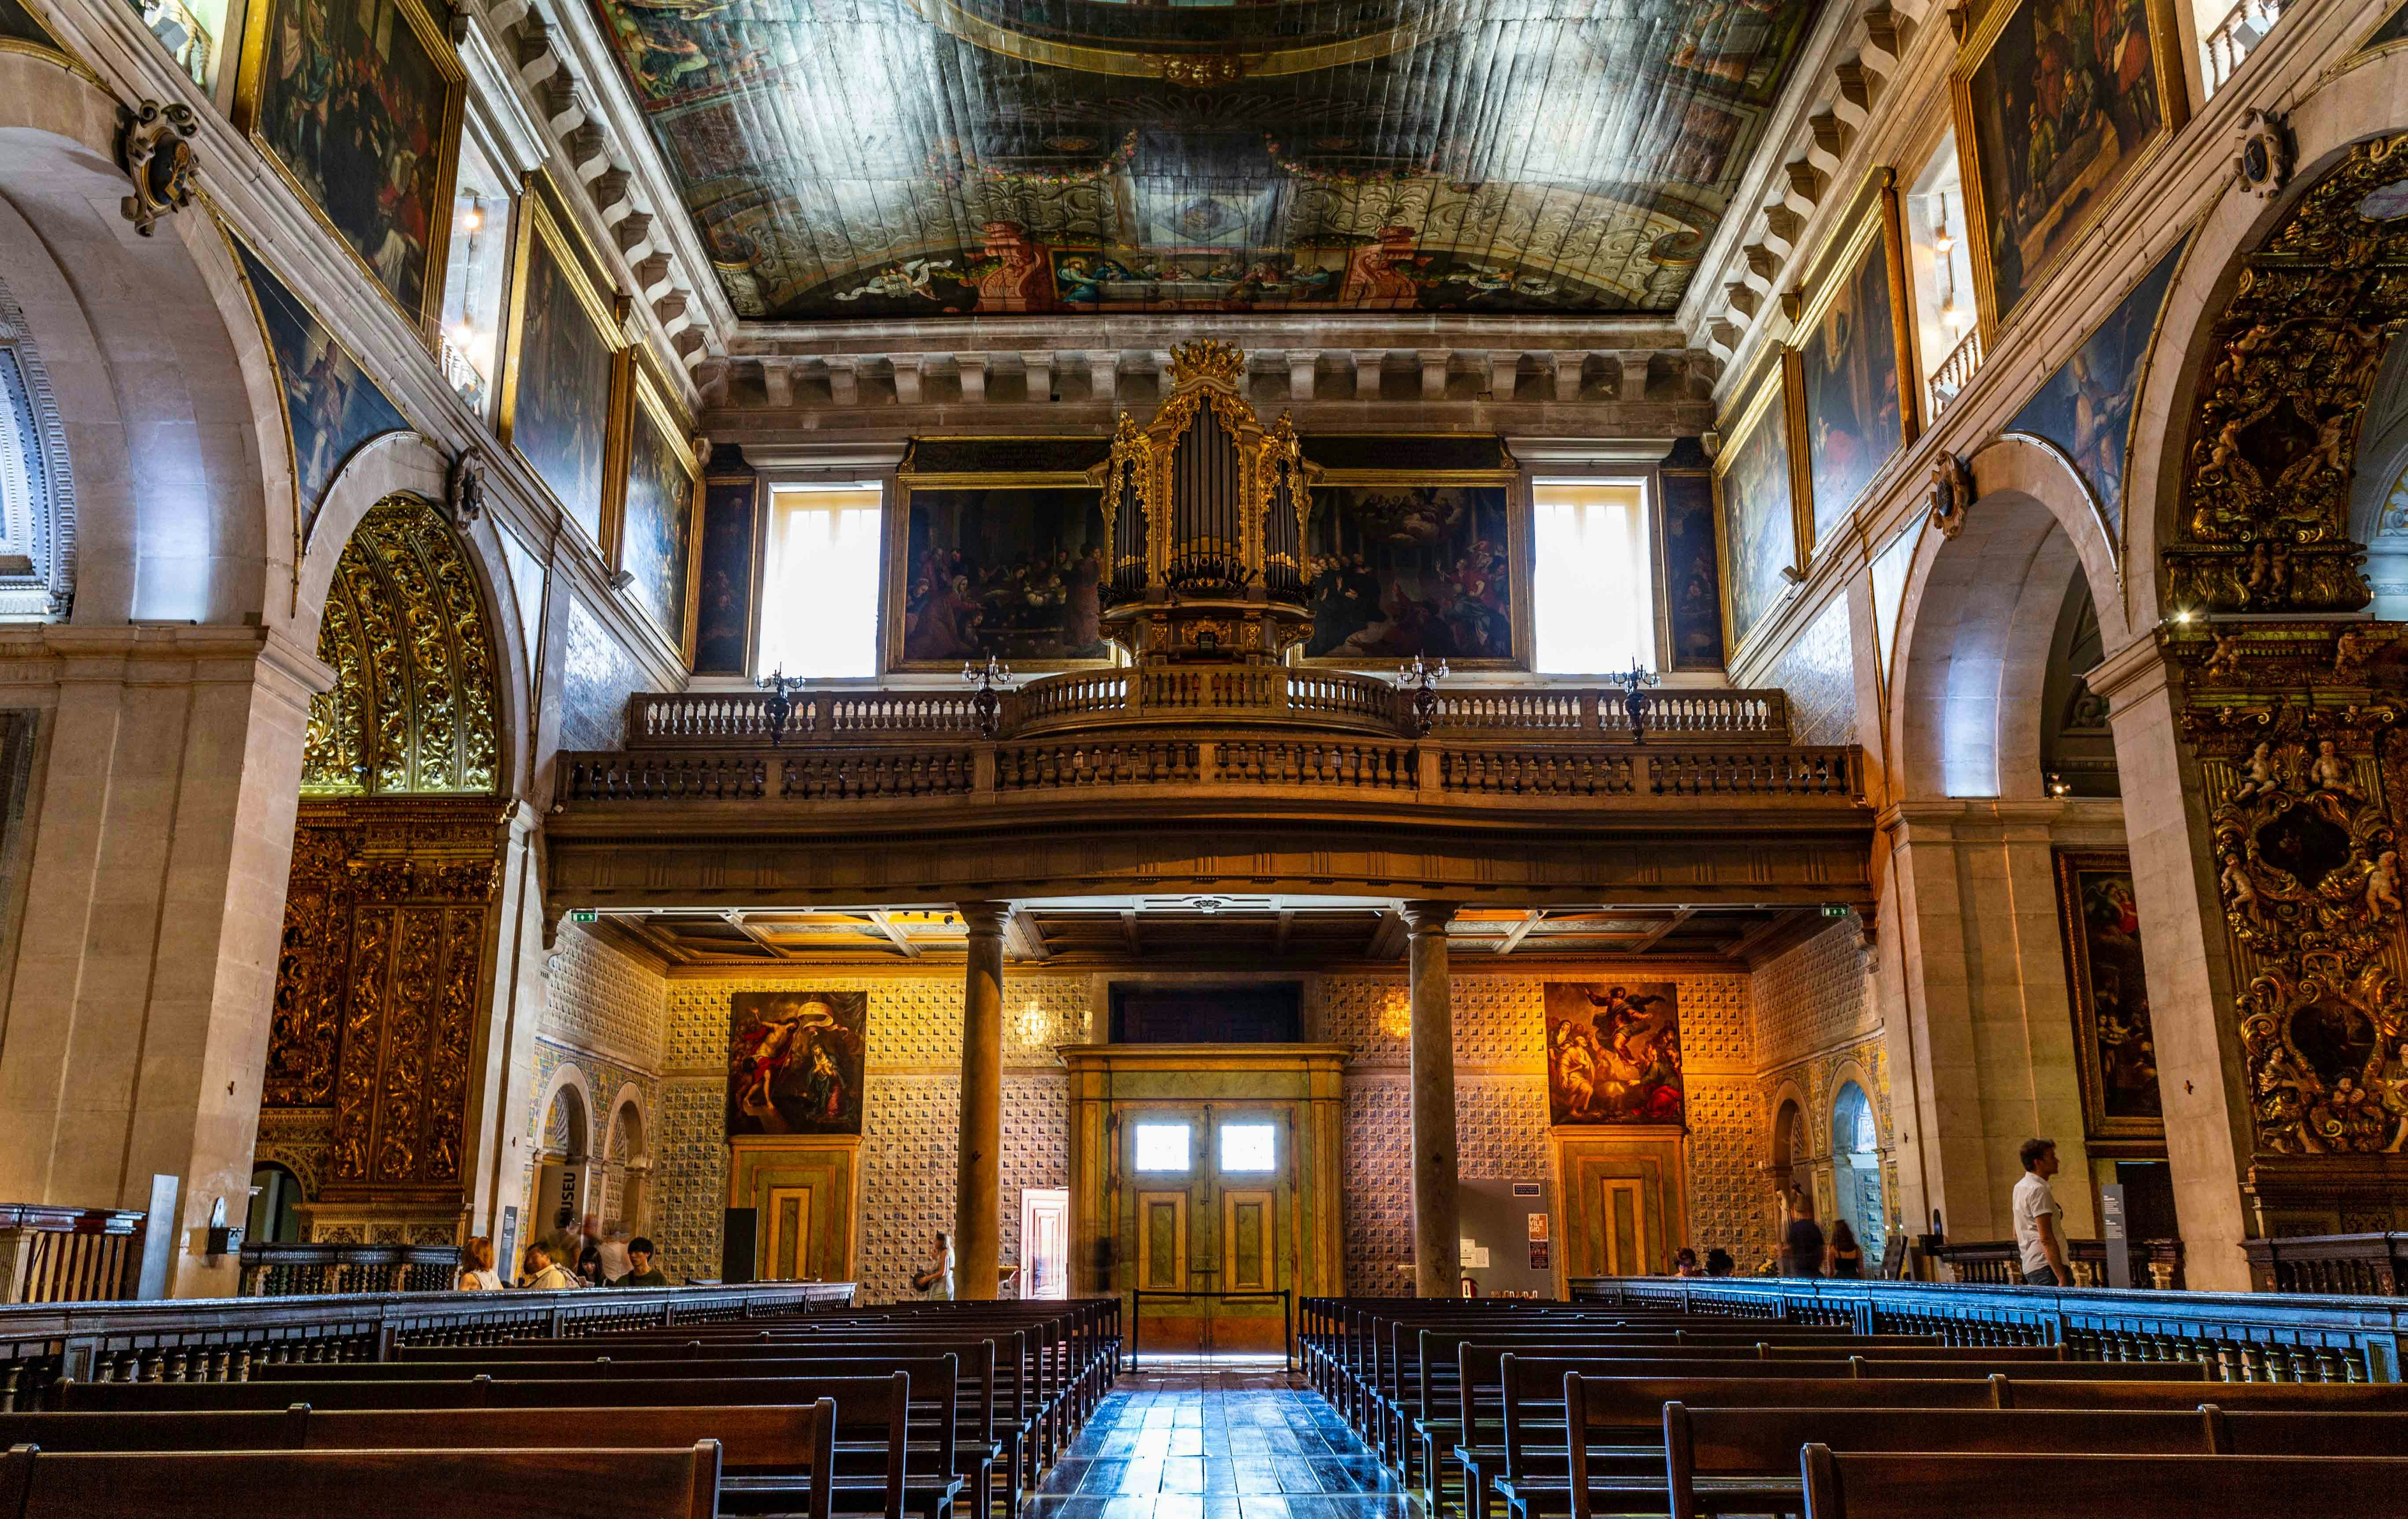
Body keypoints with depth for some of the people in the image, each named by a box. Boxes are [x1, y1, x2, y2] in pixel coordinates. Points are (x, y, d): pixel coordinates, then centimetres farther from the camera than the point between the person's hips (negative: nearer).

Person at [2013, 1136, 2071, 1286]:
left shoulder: (2020, 1187, 17)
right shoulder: (2039, 1190, -13)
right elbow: (2046, 1239, -19)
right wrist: (2062, 1279, -21)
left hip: (2030, 1267, 10)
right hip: (2047, 1267, -10)